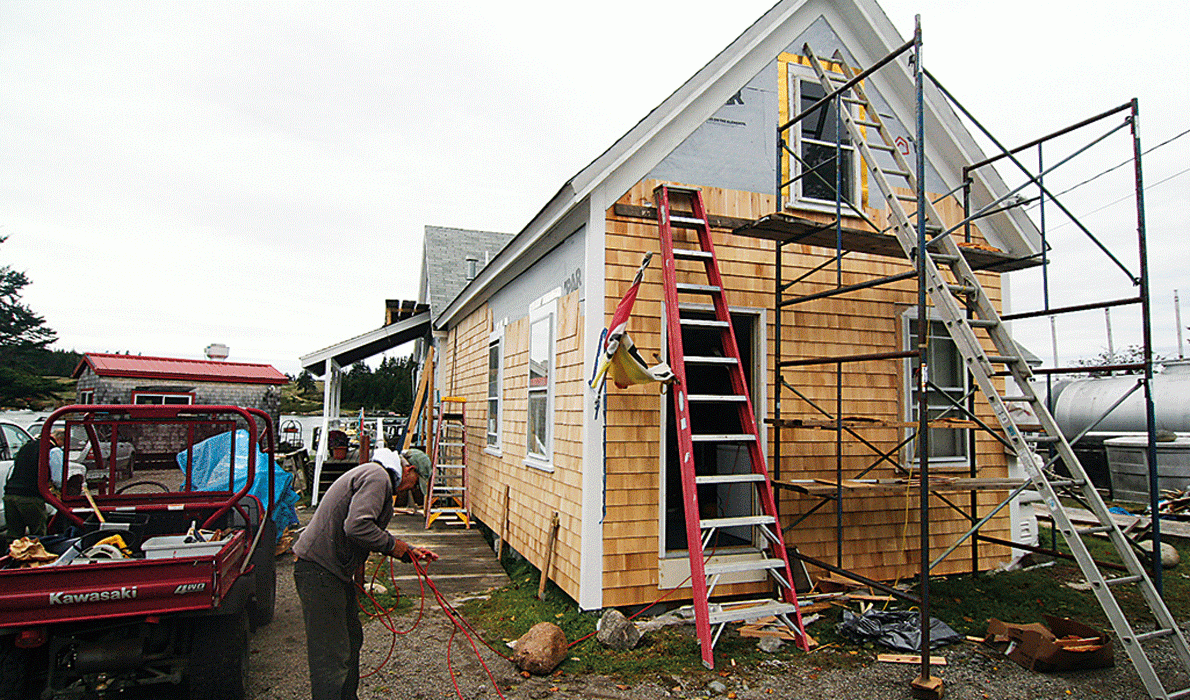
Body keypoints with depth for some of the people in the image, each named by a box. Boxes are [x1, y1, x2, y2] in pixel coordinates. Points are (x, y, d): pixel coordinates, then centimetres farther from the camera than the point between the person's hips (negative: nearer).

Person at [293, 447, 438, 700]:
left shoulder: (377, 477, 18)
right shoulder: (378, 477, -17)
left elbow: (371, 533, 22)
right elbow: (357, 526, -29)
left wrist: (407, 551, 17)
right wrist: (393, 545, -15)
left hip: (337, 570, 11)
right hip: (320, 571, -11)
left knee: (351, 639, 21)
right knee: (331, 654, -5)